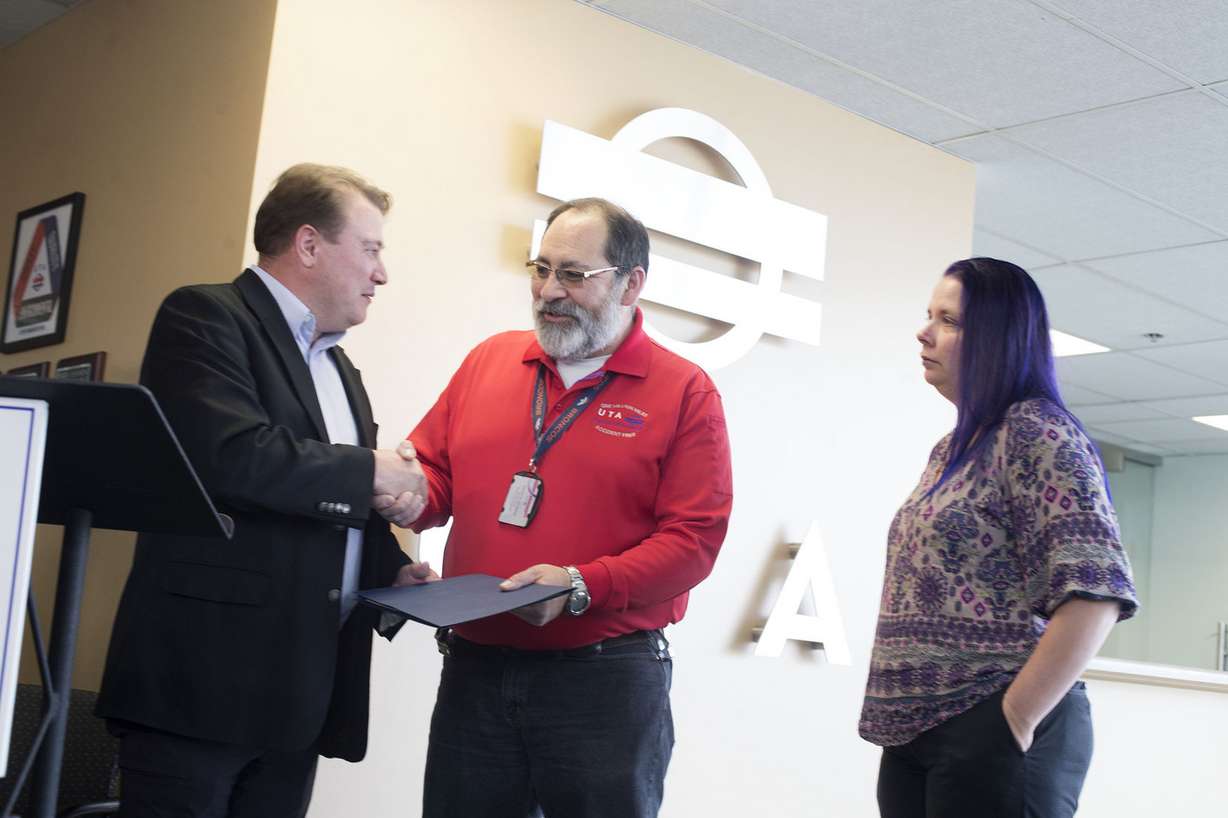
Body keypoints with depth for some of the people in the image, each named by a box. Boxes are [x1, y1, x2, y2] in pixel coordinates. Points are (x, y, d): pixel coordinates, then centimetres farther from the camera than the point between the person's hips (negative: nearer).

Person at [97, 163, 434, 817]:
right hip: (207, 669, -8)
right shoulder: (205, 317, -5)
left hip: (306, 686, 8)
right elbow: (234, 455, -22)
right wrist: (368, 472, -11)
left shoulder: (336, 365, 21)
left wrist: (391, 565, 5)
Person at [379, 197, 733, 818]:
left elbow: (694, 537, -10)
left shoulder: (685, 392, -3)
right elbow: (436, 472, 14)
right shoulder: (488, 360, 10)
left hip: (606, 679, -3)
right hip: (473, 669, 4)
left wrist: (580, 586, -20)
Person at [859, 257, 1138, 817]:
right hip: (915, 735, 8)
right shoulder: (951, 450, 16)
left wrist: (1015, 720, -17)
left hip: (991, 738, -8)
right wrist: (898, 717, 12)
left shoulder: (1035, 434, -10)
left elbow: (1095, 596, -20)